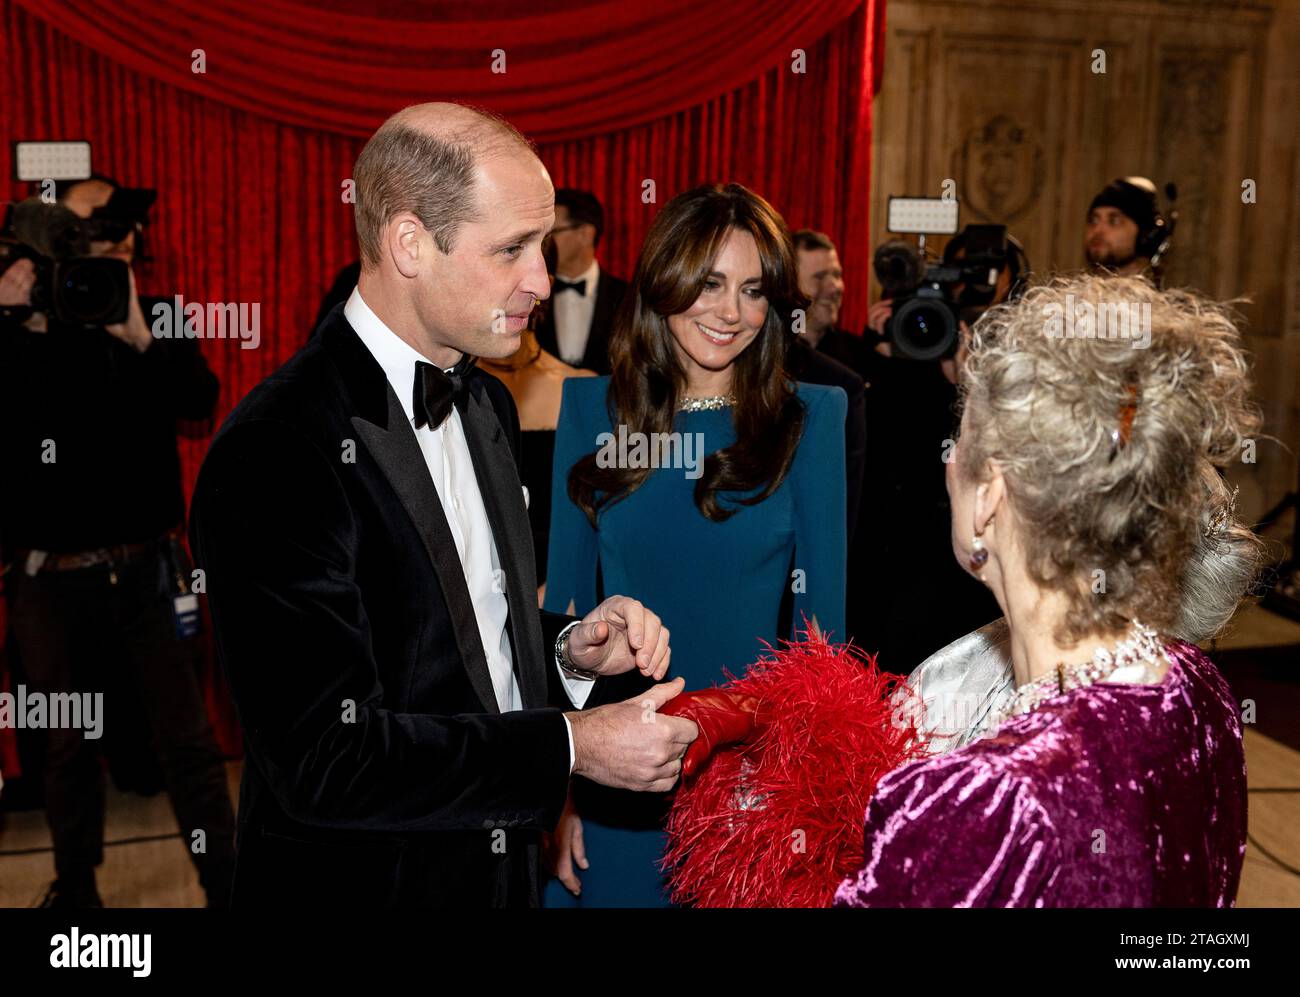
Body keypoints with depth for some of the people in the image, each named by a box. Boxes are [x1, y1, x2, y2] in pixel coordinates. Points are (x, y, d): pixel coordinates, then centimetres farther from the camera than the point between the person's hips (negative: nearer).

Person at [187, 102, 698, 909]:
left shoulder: (488, 405, 3)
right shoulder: (279, 450, -24)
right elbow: (326, 758, -26)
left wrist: (569, 650, -6)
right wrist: (573, 746, -22)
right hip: (362, 882, -7)